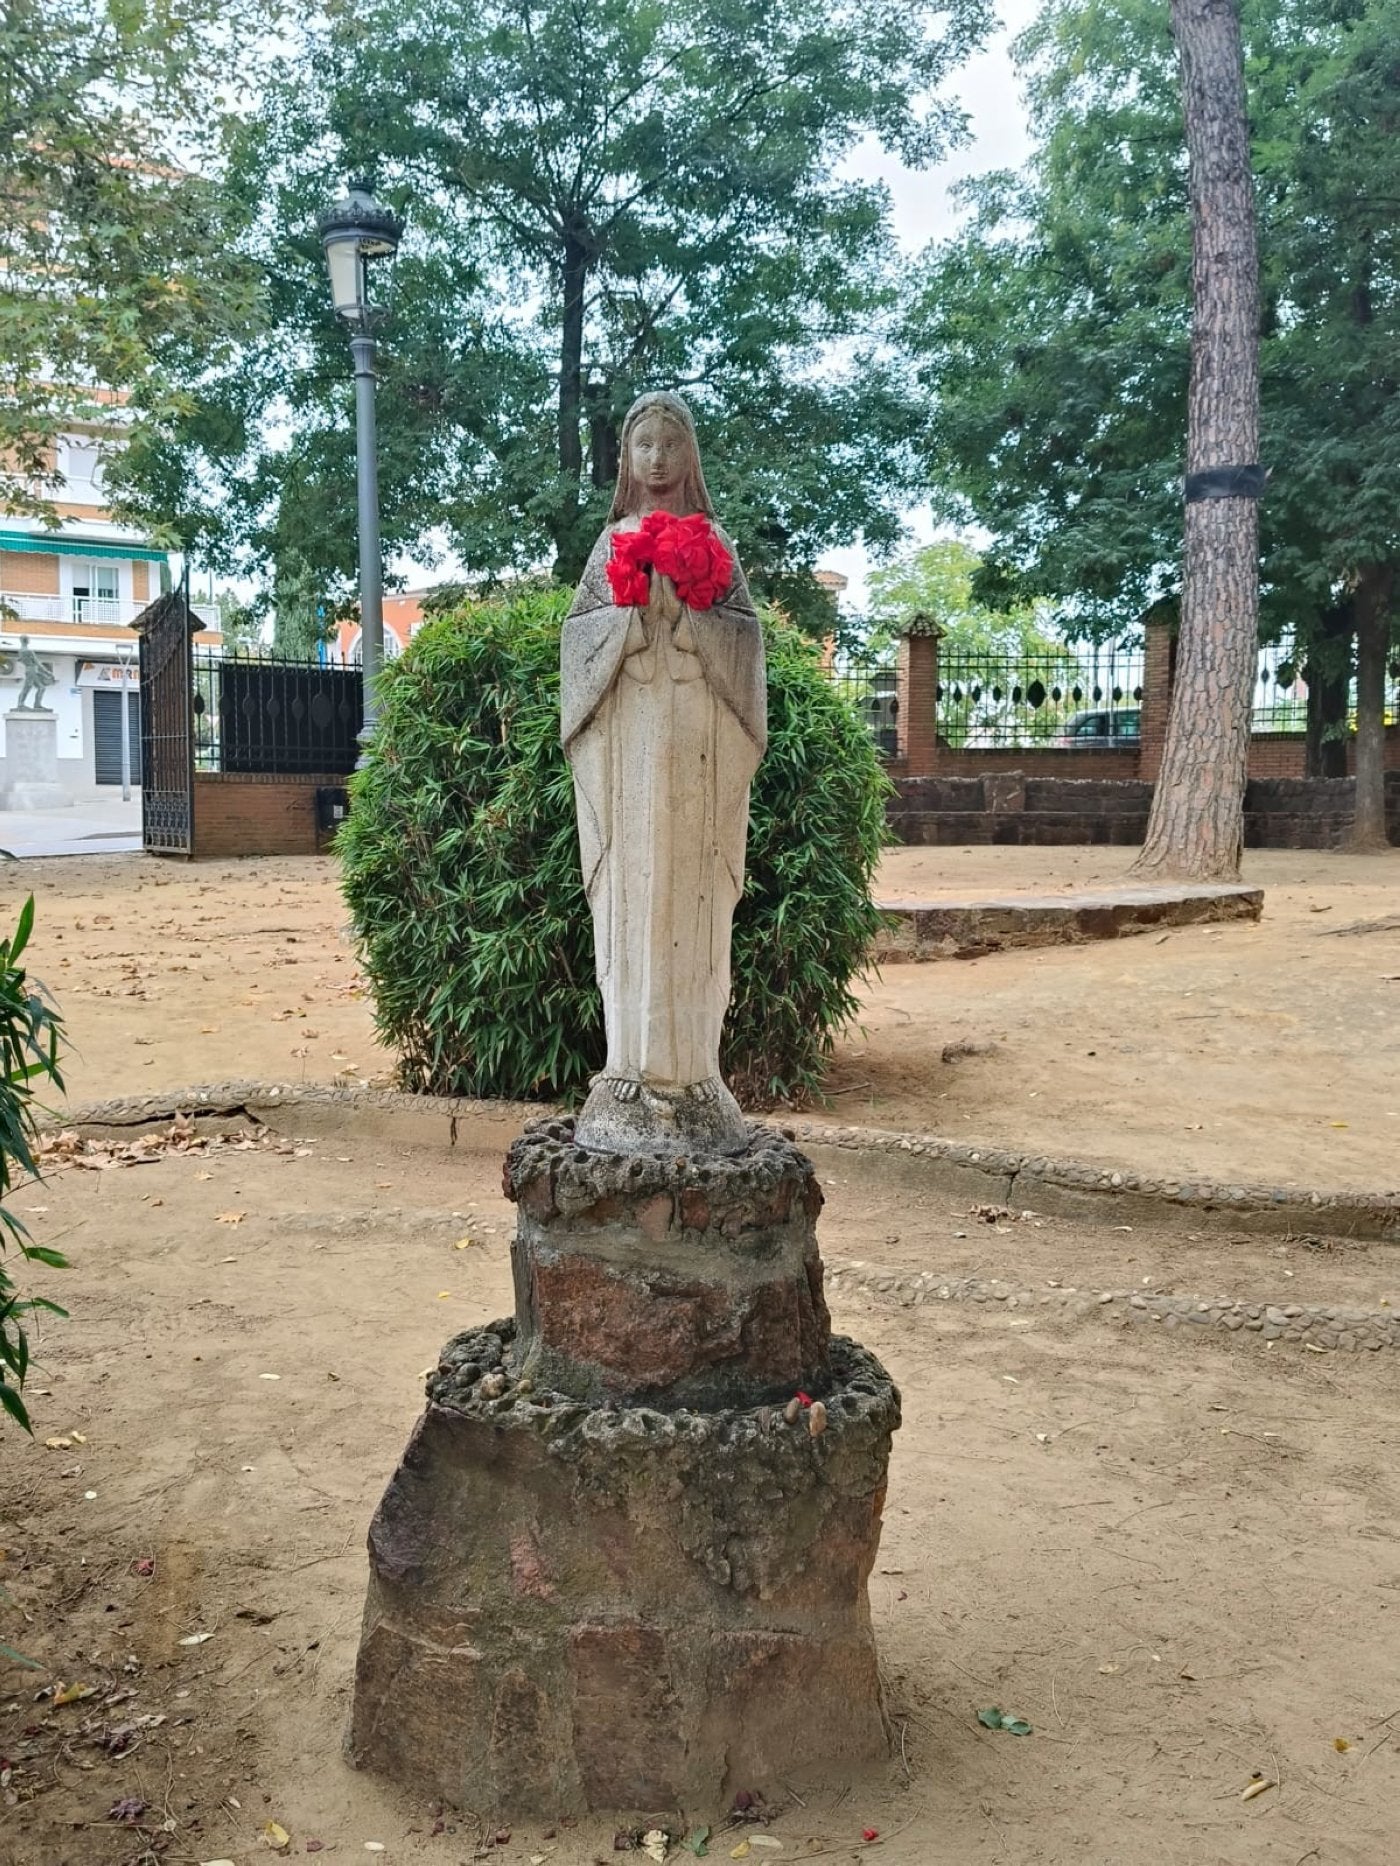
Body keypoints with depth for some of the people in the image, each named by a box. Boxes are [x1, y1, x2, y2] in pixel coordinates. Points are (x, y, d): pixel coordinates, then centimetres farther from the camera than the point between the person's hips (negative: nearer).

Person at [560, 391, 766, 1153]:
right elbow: (579, 633, 5)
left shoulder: (714, 542, 10)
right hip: (625, 740, 1)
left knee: (692, 899, -4)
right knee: (628, 897, -2)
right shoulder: (611, 541, 13)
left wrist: (680, 611, -13)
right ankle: (632, 1073, 2)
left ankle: (689, 1072, 0)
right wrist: (631, 609, -12)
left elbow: (745, 635, 1)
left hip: (697, 743, -1)